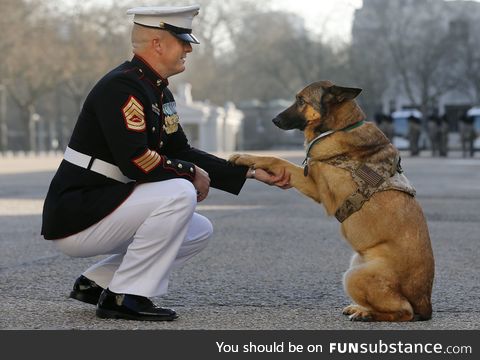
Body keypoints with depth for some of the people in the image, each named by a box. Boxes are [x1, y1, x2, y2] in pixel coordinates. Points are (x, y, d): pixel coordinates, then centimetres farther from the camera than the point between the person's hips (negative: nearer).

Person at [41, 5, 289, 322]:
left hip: (101, 207, 10)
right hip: (76, 218, -10)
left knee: (200, 231, 13)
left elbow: (182, 152, 16)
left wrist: (252, 172, 9)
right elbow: (136, 162, -28)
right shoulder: (121, 87, -19)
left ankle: (96, 283, 12)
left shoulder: (158, 93, 12)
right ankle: (124, 296, -16)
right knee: (179, 194, -25)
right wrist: (191, 173, -12)